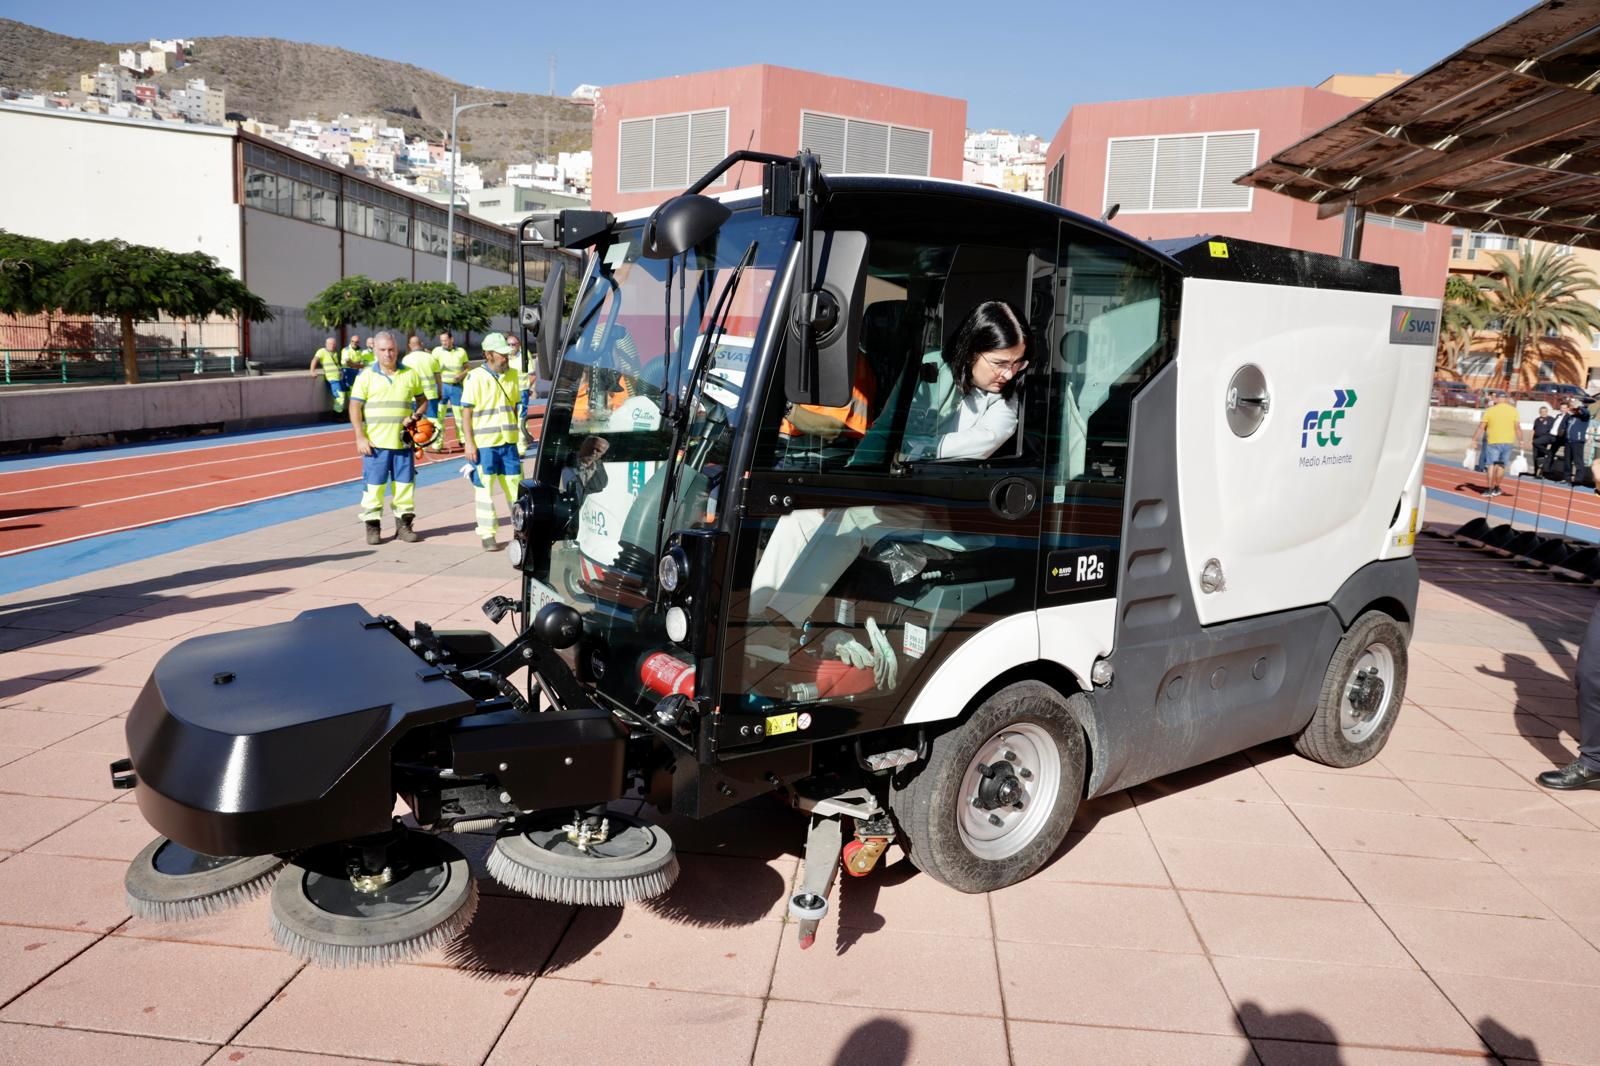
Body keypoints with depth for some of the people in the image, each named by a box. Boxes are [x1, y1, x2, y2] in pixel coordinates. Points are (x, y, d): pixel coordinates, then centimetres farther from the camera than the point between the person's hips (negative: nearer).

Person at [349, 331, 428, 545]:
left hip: (402, 441, 2)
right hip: (375, 443, -2)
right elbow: (355, 407, -1)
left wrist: (415, 417, -4)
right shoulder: (366, 376, 0)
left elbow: (422, 400, 16)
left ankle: (404, 523, 18)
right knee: (374, 485, 1)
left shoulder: (410, 374, 7)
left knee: (405, 483, 7)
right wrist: (360, 437, -9)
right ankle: (372, 526, 10)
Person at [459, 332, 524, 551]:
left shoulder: (512, 375, 8)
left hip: (508, 442, 5)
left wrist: (517, 434, 16)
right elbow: (467, 412, -7)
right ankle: (487, 534, 10)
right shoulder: (475, 377, -8)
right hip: (483, 443, -4)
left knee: (515, 485, 9)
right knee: (484, 489, 2)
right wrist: (468, 443, -11)